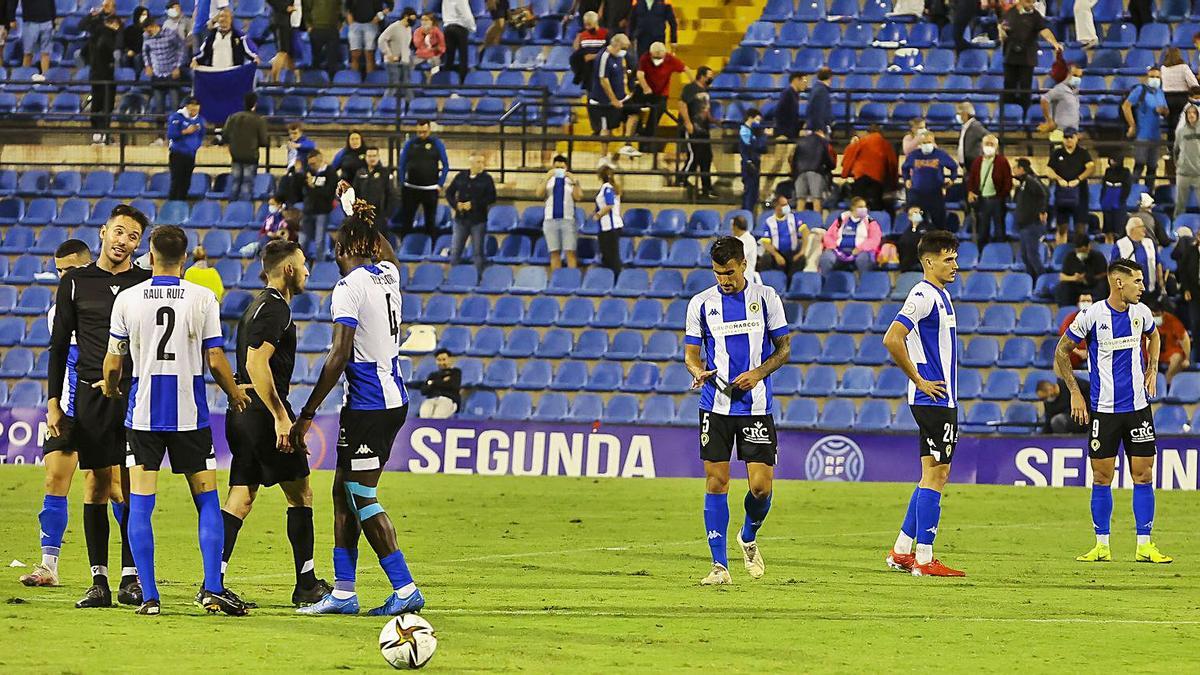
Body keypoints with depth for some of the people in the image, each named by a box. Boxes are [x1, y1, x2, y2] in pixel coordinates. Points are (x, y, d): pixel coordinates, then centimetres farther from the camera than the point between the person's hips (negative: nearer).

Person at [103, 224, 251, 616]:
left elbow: (113, 362, 4)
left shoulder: (127, 299, -1)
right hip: (189, 414, 0)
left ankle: (149, 596, -2)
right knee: (207, 500, 9)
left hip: (143, 412, 0)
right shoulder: (203, 298, -3)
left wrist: (110, 388, 25)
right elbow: (215, 361, -3)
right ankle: (212, 589, -1)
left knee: (140, 503, 3)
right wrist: (234, 394, 16)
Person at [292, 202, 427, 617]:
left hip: (368, 406, -8)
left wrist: (307, 414, -18)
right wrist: (361, 217, 46)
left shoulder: (350, 287, -14)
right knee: (344, 492, 12)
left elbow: (339, 356, -20)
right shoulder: (388, 275, 8)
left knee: (362, 498, -2)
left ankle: (405, 589, -4)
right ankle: (343, 593, 12)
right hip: (393, 399, 8)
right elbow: (387, 254, 37)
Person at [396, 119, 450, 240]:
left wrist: (440, 184, -3)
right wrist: (402, 184, 1)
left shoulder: (437, 143, -1)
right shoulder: (410, 143, 3)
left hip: (430, 189, -1)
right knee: (406, 219, 2)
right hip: (411, 188, 1)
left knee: (431, 221, 6)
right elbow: (402, 165, 8)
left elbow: (445, 165, 2)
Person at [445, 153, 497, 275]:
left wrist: (474, 204, -16)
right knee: (455, 251, 4)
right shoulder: (461, 176, 7)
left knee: (478, 251, 2)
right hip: (461, 219, 3)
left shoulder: (486, 179, -1)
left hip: (478, 220, -3)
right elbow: (449, 193, 12)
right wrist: (455, 204, -7)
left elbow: (491, 198, -8)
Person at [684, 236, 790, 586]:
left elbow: (784, 348, 7)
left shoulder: (766, 297, 2)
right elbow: (692, 353, 9)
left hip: (757, 407, 0)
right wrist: (698, 371, -14)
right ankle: (720, 565, 2)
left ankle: (749, 539, 26)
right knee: (716, 482, -4)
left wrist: (758, 373, -10)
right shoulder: (701, 304, 4)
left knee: (761, 485, -5)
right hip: (715, 407, 0)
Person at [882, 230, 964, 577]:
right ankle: (924, 558, -7)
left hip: (943, 398, 10)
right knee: (935, 474, -8)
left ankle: (902, 551, 16)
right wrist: (919, 380, -18)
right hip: (933, 400, -10)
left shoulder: (941, 295, 16)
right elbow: (892, 339, -24)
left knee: (935, 474, 12)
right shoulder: (923, 296, -14)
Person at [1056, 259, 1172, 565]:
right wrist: (1075, 393, -3)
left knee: (1143, 475, 0)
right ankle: (1102, 546, 9)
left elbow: (1154, 336, 26)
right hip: (1103, 409, -3)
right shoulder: (1092, 316, -10)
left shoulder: (1141, 312, 2)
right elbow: (1062, 351, 1)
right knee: (1102, 477, 0)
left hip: (1138, 407, 3)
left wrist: (1152, 371, 14)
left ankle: (1144, 546, 4)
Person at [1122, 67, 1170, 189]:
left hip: (1155, 136, 7)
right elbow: (1126, 106, -13)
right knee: (1139, 164, -12)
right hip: (1142, 136, -7)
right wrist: (1132, 125, -15)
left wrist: (1163, 110, -3)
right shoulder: (1140, 90, -6)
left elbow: (1165, 110, 24)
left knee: (1152, 166, 10)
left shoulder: (1160, 92, 15)